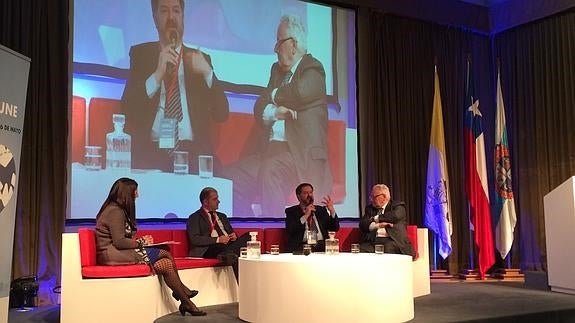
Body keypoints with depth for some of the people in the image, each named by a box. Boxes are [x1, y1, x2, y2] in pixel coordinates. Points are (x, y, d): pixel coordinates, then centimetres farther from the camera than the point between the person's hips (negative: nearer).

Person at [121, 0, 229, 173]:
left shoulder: (200, 59, 14)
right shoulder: (140, 54, 11)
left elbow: (222, 114, 4)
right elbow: (127, 109, -2)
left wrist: (207, 72, -9)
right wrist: (157, 74, -14)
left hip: (193, 153, 1)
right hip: (150, 152, -1)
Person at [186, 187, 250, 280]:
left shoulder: (222, 216, 29)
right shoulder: (195, 218, 6)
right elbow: (195, 239, -8)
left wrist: (234, 237, 2)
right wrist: (217, 239, -17)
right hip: (210, 249, -6)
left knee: (248, 236, -25)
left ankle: (228, 254, -45)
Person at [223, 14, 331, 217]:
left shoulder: (313, 69, 0)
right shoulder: (277, 69, 21)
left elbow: (301, 92, -24)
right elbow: (259, 109, 12)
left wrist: (274, 95, -3)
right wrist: (274, 112, -11)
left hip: (301, 153, -7)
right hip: (271, 150, 7)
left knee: (270, 169, -35)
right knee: (231, 177, -11)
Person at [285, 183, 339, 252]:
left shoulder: (321, 210, 21)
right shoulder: (291, 211, 10)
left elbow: (335, 228, 12)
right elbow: (289, 230, -7)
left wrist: (332, 211, -3)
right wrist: (305, 216, -11)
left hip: (321, 246, 4)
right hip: (301, 247, -4)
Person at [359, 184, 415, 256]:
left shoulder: (398, 206, 13)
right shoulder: (369, 208, 23)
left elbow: (395, 217, -10)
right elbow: (362, 224, 8)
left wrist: (375, 218, 3)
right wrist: (377, 225, -10)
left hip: (392, 240, -2)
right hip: (372, 241, 2)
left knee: (389, 248, -37)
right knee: (362, 250, -30)